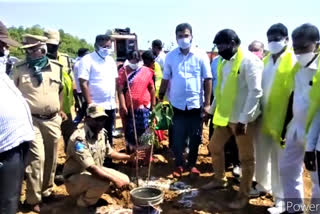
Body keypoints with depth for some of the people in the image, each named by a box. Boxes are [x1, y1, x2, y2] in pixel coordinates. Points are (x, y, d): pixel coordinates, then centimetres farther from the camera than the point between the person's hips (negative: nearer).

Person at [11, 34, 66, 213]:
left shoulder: (57, 68, 5)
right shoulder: (19, 69, -1)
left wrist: (60, 109, 18)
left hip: (53, 120, 3)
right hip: (31, 120, -3)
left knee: (51, 158, 12)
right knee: (37, 158, -10)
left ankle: (47, 191, 30)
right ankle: (34, 199, 6)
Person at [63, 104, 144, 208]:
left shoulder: (101, 133, -3)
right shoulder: (79, 138, -28)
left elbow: (110, 152, 14)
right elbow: (91, 168, -33)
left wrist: (129, 157, 5)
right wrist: (114, 179, -33)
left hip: (96, 171, 8)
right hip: (75, 178, -8)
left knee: (124, 180, -1)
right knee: (103, 182, -35)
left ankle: (90, 192, 13)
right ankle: (84, 202, -4)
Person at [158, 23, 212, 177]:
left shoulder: (201, 56, -3)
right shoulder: (170, 56, 1)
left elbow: (208, 80, -2)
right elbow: (165, 79, 7)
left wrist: (207, 103, -5)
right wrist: (160, 99, 5)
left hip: (196, 104, 0)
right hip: (177, 104, 1)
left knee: (195, 138, 11)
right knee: (177, 138, 8)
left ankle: (192, 164, 30)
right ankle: (179, 164, 26)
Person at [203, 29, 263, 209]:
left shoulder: (250, 61, -14)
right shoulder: (225, 62, 10)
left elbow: (256, 91, -19)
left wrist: (244, 119, -21)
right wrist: (212, 110, 16)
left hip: (242, 119, -8)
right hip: (224, 116, 8)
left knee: (246, 158, 7)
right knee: (215, 147, 18)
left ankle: (244, 195, 24)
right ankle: (220, 179, 40)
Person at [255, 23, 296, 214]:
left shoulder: (292, 62, -10)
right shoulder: (266, 60, 10)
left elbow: (293, 95, -13)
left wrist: (288, 123, -15)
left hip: (280, 119, -6)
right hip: (263, 117, 6)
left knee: (279, 160, 4)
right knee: (261, 155, 17)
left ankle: (281, 199, 19)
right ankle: (263, 185, 38)